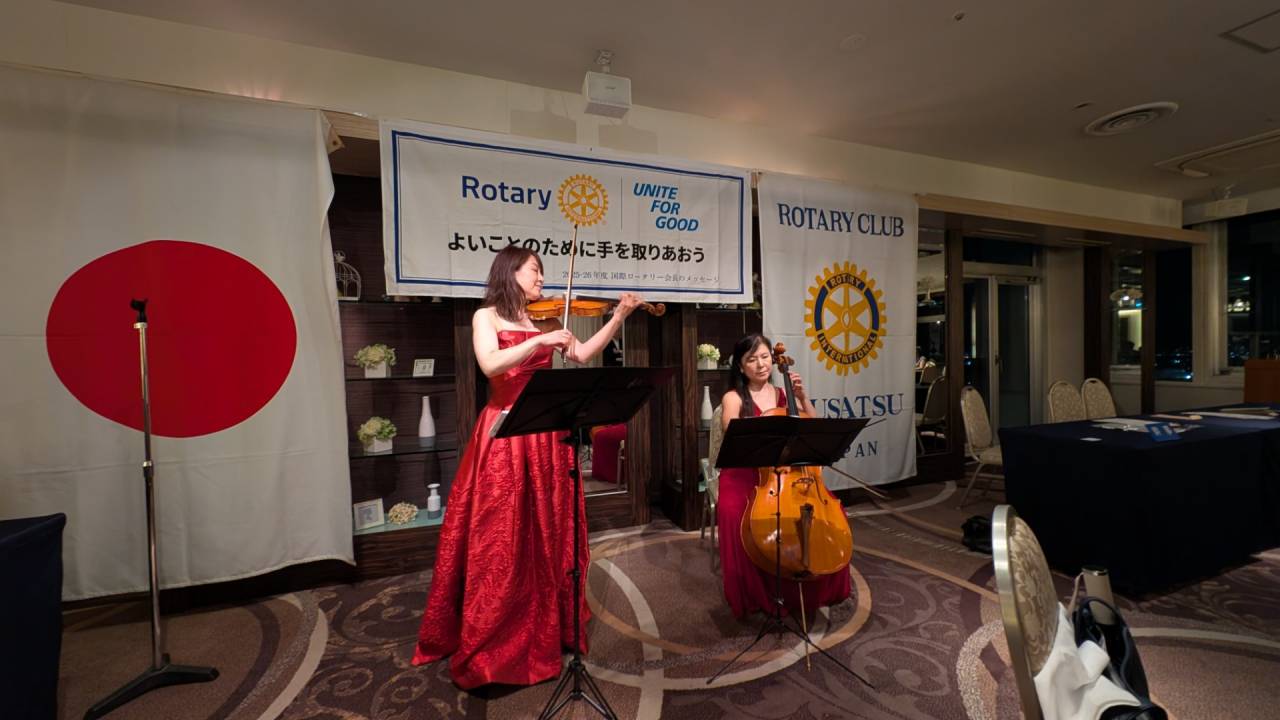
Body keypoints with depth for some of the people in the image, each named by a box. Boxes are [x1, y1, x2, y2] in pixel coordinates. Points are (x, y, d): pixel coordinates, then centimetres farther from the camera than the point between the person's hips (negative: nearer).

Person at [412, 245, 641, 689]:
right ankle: (489, 642, 15)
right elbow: (491, 366, -17)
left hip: (545, 434, 5)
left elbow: (583, 354, 6)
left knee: (549, 533, 10)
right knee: (500, 536, 0)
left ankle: (550, 625, 27)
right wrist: (540, 341, -25)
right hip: (505, 434, -5)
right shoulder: (487, 316, 0)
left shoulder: (544, 319, 14)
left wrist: (619, 316, 0)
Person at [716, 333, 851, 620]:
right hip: (743, 476, -3)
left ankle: (814, 589, -1)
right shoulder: (733, 399, 0)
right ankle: (753, 595, -14)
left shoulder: (783, 394, 13)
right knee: (733, 512, -35)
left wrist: (802, 396, -6)